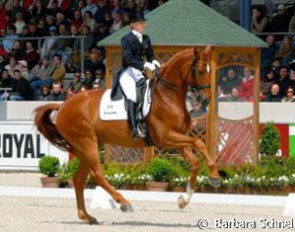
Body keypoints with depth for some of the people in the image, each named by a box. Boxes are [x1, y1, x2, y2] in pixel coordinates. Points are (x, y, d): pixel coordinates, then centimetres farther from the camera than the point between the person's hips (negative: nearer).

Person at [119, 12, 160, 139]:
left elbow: (149, 56, 19)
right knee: (132, 97, -24)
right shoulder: (126, 39, -6)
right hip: (128, 72, -7)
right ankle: (134, 129, -34)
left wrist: (153, 62, -5)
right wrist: (144, 64, -25)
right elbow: (128, 59, -16)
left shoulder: (146, 39, 14)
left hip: (140, 72, 7)